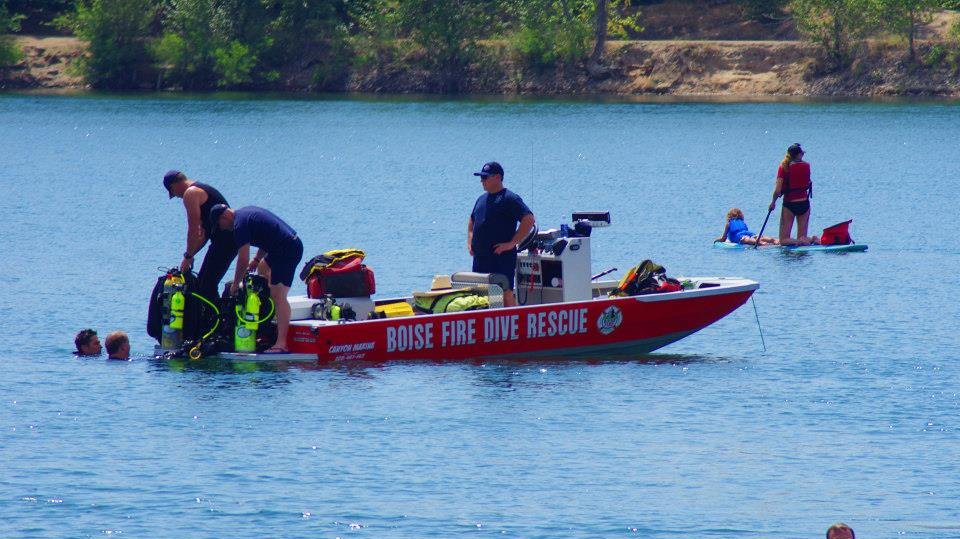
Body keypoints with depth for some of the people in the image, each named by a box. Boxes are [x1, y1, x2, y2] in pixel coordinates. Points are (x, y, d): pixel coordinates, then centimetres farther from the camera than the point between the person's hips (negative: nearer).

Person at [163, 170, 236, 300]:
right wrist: (190, 255, 22)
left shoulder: (190, 194, -9)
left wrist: (188, 257, -4)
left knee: (206, 286, -8)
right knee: (203, 283, 15)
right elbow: (204, 233, 25)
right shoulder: (202, 189, 23)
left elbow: (193, 231, -13)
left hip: (223, 240, -10)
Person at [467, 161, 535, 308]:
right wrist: (470, 241, 17)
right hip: (480, 258, 8)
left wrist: (511, 243, -17)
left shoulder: (510, 199, -8)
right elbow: (472, 221, 34)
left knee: (506, 293, -9)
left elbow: (529, 220, -17)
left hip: (502, 257, -8)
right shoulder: (482, 199, 17)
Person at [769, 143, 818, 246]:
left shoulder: (784, 167, -10)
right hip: (804, 203, 3)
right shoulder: (806, 166, -3)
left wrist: (773, 202, 5)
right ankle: (812, 240, -21)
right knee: (802, 238, 11)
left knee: (784, 240, -1)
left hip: (789, 204, -3)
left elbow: (778, 190, -13)